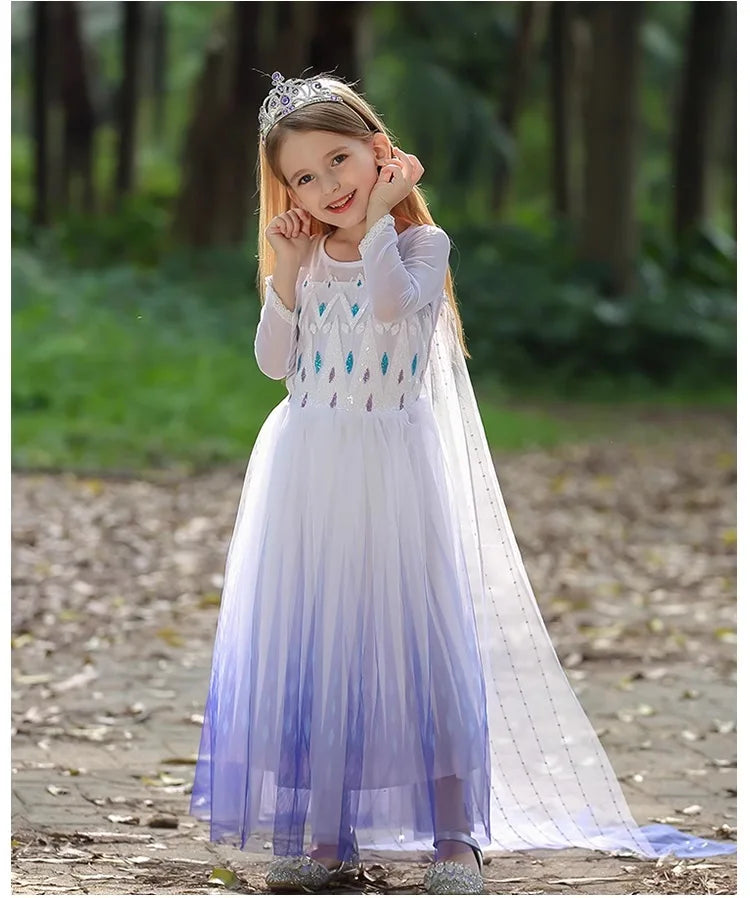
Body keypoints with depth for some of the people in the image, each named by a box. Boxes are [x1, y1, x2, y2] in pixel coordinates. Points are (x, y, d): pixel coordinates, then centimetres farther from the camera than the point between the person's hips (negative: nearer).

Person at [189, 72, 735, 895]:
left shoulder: (420, 243, -7)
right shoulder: (305, 258, 8)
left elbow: (391, 305, -28)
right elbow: (274, 363, 3)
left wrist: (379, 214, -19)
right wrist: (286, 275, -6)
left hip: (390, 476, -5)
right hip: (308, 475, 5)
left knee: (417, 640, -2)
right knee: (309, 647, 6)